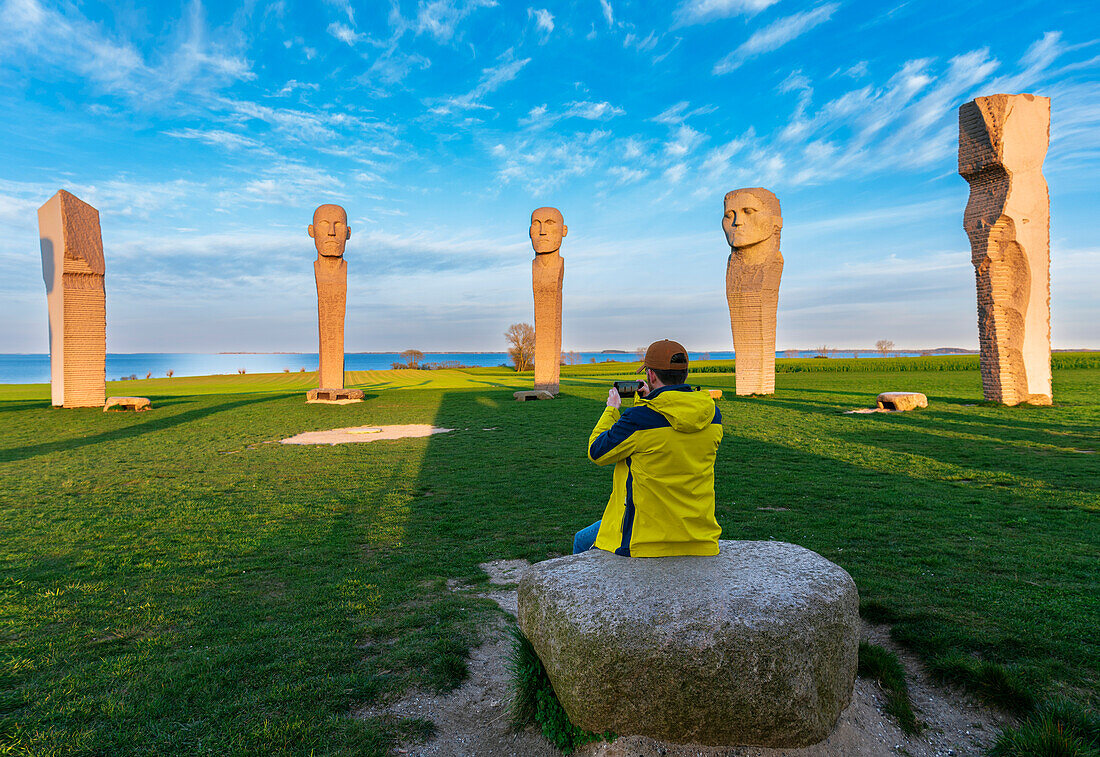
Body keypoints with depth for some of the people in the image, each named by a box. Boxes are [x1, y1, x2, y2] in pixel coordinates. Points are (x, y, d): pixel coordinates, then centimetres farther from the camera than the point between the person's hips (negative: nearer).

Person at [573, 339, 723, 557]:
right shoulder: (713, 414, -4)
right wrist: (650, 401, 16)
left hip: (646, 543, -6)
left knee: (582, 542, 23)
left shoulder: (638, 418, -22)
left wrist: (611, 409, 8)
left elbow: (597, 452, -6)